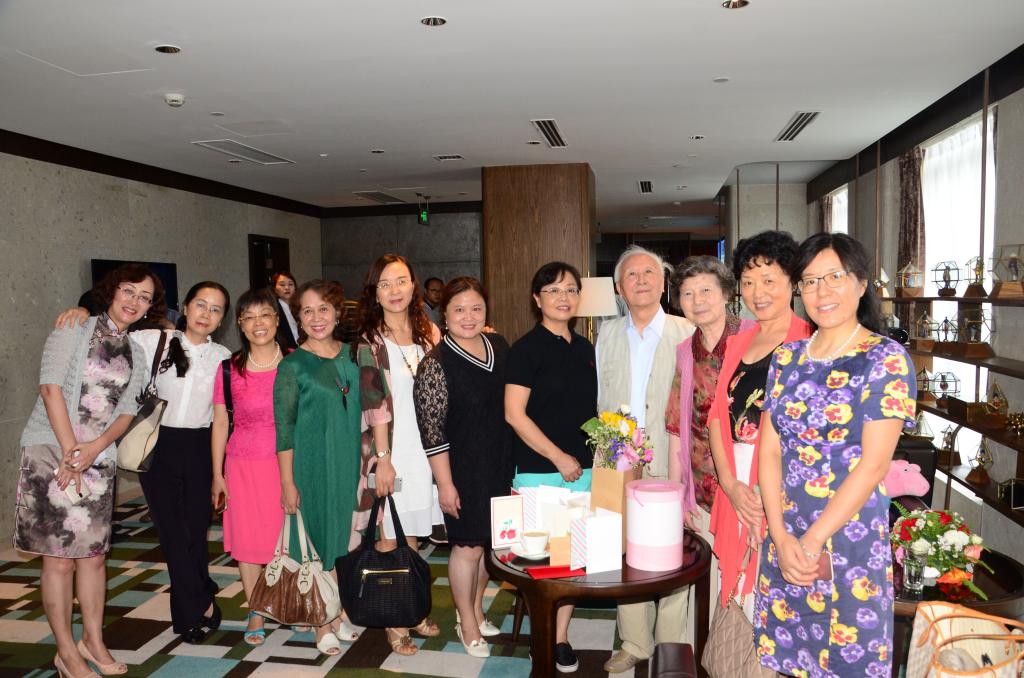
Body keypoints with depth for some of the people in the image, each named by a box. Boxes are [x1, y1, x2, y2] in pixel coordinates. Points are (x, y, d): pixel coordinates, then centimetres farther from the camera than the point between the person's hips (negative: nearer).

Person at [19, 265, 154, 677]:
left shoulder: (135, 355, 13)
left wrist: (94, 448, -11)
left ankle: (93, 640, 24)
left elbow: (127, 412, 7)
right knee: (59, 558, 0)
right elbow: (50, 387, -10)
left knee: (94, 554, 10)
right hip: (53, 453, -5)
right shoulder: (74, 330, -2)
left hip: (99, 459, 5)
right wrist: (70, 450, -14)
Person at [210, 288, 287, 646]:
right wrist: (217, 474, 4)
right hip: (244, 466, 1)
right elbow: (220, 422, 4)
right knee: (248, 539, 6)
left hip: (289, 462, 0)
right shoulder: (229, 369, -2)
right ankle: (256, 615, 24)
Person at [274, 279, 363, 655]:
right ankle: (323, 624, 20)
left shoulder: (351, 356, 5)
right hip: (312, 465, -4)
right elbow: (284, 427, -9)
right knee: (318, 541, 5)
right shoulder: (292, 365, -8)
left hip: (350, 464, 5)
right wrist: (288, 482, -11)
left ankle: (339, 614, 29)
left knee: (345, 539, 13)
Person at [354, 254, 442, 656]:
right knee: (391, 539, 4)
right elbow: (374, 405, -10)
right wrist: (383, 458, -12)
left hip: (427, 447, 4)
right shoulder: (370, 342, -6)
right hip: (393, 449, -4)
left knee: (412, 536, 14)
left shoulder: (430, 332, 7)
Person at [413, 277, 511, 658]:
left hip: (499, 464, 6)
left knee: (488, 540, 17)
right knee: (468, 546, 5)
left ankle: (475, 609, 39)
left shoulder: (499, 346, 2)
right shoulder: (435, 364, -16)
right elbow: (431, 431, -15)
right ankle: (467, 624, 26)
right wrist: (445, 484, -15)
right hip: (462, 469, -6)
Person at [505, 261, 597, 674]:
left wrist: (596, 455, 7)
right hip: (539, 470, -5)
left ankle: (561, 636, 24)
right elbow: (515, 414, -12)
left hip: (582, 469, 5)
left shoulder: (585, 349, 11)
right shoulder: (526, 349, -7)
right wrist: (559, 457, -11)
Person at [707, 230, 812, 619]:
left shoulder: (808, 341, -5)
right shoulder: (738, 342, 16)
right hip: (736, 482, 6)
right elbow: (718, 413, 10)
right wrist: (729, 482, -4)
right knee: (734, 584, 11)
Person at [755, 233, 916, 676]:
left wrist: (812, 541, -15)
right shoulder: (786, 358, 7)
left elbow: (874, 464, -15)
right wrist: (782, 538, -9)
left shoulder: (887, 359, -9)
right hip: (784, 536, 5)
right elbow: (769, 450, 2)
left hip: (850, 535, -5)